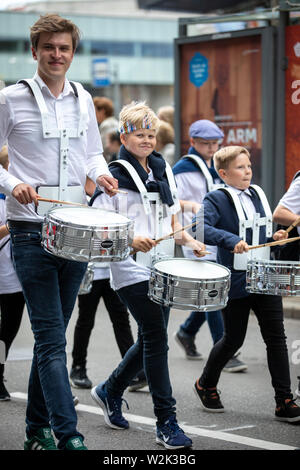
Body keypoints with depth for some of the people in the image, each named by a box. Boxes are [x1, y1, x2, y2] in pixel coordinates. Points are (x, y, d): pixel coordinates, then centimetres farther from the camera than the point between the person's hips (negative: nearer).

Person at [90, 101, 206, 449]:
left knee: (150, 340, 13)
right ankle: (166, 424, -6)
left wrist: (189, 241, 4)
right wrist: (131, 240, -25)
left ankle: (110, 391, 36)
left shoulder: (163, 171, 14)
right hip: (132, 270, -7)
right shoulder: (115, 176, -6)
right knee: (156, 339, -10)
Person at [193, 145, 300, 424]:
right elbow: (200, 227, -27)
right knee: (234, 339, 7)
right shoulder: (217, 199, -10)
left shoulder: (258, 194, 11)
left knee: (276, 337, 0)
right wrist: (232, 240, -36)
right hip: (236, 283, -5)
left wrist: (276, 237, 4)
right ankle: (206, 385, 32)